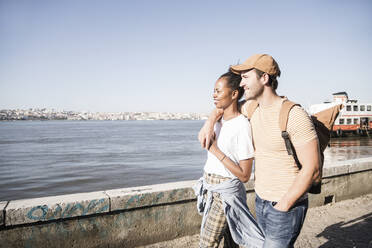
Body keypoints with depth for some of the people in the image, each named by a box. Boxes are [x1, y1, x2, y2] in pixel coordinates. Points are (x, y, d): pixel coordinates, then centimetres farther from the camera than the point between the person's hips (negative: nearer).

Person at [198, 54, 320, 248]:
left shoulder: (295, 116, -21)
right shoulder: (251, 107, 1)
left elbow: (311, 169, -20)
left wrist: (282, 207, -17)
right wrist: (209, 123, 2)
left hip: (287, 205, -7)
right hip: (261, 201, 7)